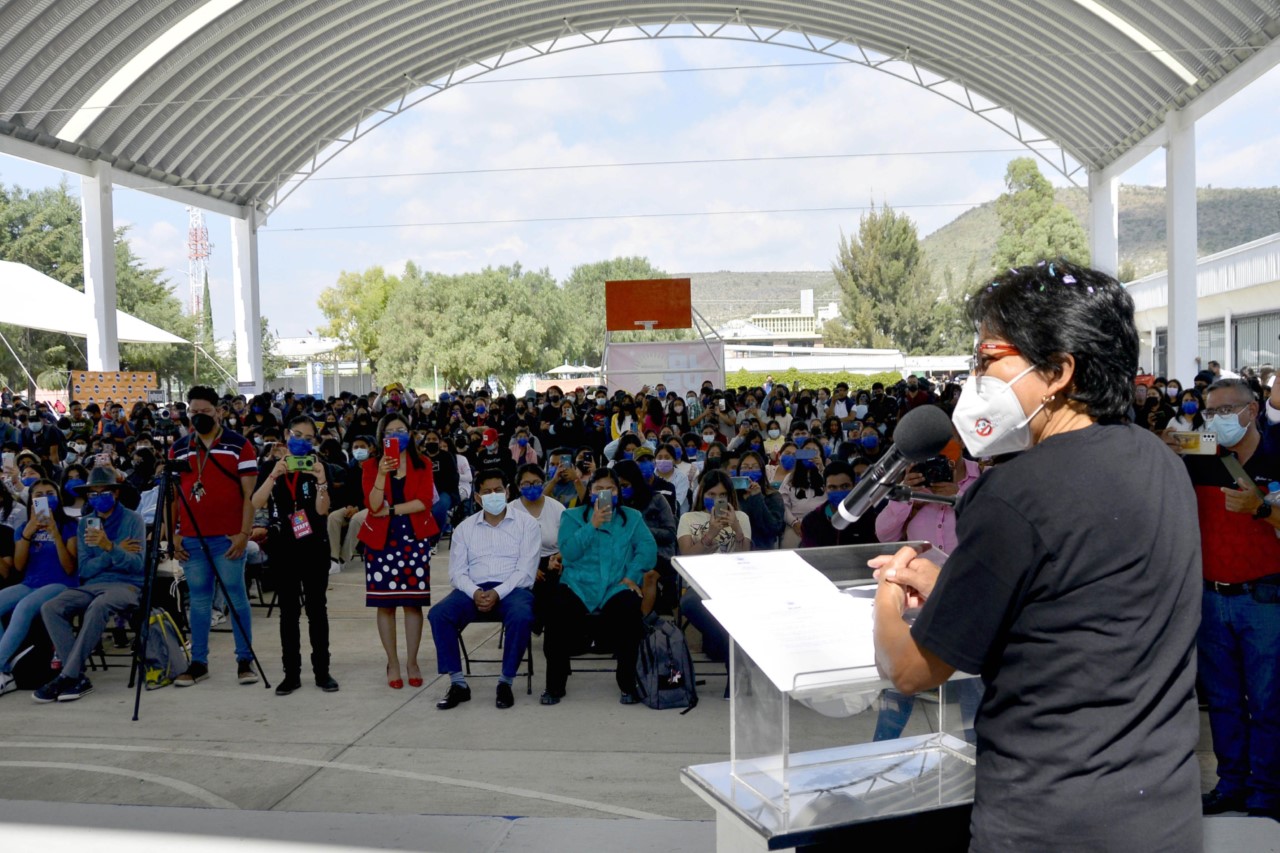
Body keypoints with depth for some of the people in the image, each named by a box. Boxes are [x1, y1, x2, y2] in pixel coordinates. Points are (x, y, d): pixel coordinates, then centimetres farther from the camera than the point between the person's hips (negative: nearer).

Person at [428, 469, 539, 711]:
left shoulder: (526, 523, 6)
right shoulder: (465, 528, 14)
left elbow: (526, 570, -4)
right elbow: (456, 572, 7)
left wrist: (497, 594, -18)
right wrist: (475, 593, -15)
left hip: (512, 588, -3)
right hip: (474, 589, 3)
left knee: (521, 616, -36)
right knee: (438, 614, -25)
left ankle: (506, 682, -18)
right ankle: (458, 683, -16)